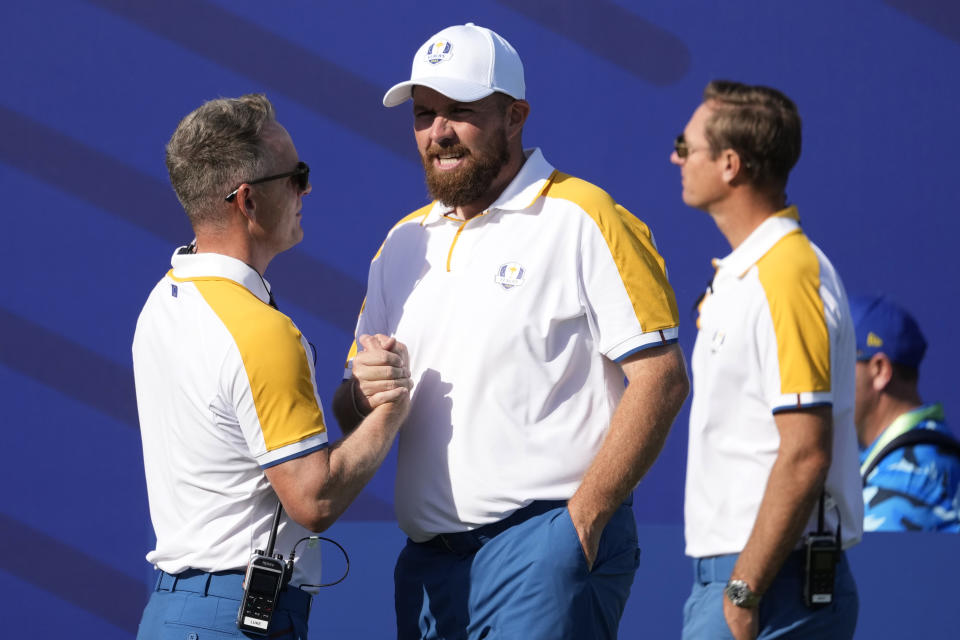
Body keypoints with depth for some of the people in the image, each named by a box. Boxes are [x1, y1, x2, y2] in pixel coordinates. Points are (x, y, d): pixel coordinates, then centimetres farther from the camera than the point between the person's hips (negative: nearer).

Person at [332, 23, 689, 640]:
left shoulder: (583, 220, -4)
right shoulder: (404, 242, 17)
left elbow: (660, 380, -11)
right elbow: (353, 410, 21)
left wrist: (582, 517, -16)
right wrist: (362, 394, -3)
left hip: (545, 547, -7)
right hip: (428, 561, 7)